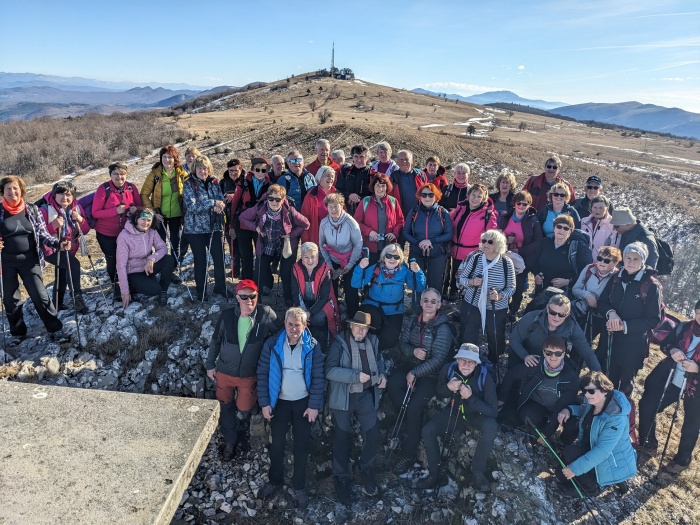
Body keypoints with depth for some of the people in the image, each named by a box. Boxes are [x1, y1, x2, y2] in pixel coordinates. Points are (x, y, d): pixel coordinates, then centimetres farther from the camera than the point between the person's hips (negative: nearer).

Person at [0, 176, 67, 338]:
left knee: (40, 295, 1)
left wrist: (58, 243, -14)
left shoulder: (32, 209, -1)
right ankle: (18, 333, 27)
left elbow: (42, 234, 2)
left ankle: (55, 328, 14)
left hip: (29, 259, 0)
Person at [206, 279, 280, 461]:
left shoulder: (266, 314, -18)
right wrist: (210, 365, 8)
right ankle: (230, 442, 40)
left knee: (243, 412, 13)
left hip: (250, 376, -1)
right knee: (226, 409, 16)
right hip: (224, 373, 1)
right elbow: (215, 341, 1)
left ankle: (242, 439, 44)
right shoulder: (226, 315, -13)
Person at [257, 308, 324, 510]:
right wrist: (264, 403, -8)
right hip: (279, 402, 0)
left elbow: (318, 377, -7)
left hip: (303, 402, 0)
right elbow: (262, 374, -7)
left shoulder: (312, 346, -12)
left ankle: (299, 486, 30)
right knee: (277, 444, 14)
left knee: (302, 445, 11)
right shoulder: (272, 344, -12)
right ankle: (275, 481, 36)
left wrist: (314, 405, -9)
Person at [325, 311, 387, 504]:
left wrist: (381, 375, 0)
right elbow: (330, 370, -23)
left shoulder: (372, 341, 0)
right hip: (343, 397, -3)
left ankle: (367, 472, 30)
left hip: (366, 395, 4)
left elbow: (379, 361, 20)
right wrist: (356, 376, -28)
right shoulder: (339, 342, -15)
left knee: (373, 435, 3)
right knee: (343, 439, 9)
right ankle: (343, 479, 30)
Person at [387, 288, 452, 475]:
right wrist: (413, 351, -16)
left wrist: (415, 373, -18)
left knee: (414, 407, -22)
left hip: (430, 374, -4)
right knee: (392, 385, -28)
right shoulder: (413, 320, 4)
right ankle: (408, 417, -6)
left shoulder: (443, 328, -12)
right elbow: (402, 344, 7)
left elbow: (438, 359, -16)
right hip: (408, 365, 5)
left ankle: (409, 454, -4)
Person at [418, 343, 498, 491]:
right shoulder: (448, 369, -19)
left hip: (477, 414, -2)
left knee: (491, 426, -35)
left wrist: (470, 397, -39)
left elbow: (493, 411, -28)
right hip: (455, 411, 3)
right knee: (427, 431, -17)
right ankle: (435, 475, 2)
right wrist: (448, 388, -24)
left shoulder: (484, 376, -27)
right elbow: (438, 394, -1)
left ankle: (478, 473, -15)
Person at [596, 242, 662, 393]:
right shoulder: (616, 279, -2)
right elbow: (601, 303, 4)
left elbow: (654, 320, -13)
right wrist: (611, 313, -18)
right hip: (610, 340, 3)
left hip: (633, 345, -3)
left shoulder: (651, 285, -15)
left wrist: (625, 326, -21)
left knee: (626, 383, 19)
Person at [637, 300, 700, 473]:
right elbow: (666, 343, 7)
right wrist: (672, 350, -13)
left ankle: (682, 460, 35)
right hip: (671, 379, 5)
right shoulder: (684, 327, -4)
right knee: (646, 406, 7)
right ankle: (648, 444, 28)